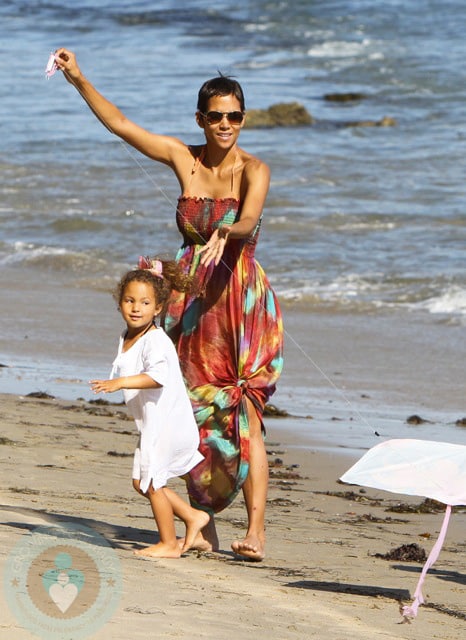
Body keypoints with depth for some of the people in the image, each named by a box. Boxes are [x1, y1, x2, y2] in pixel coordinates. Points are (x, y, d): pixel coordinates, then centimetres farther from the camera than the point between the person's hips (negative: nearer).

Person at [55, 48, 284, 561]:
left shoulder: (253, 170, -6)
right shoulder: (184, 158, 6)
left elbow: (250, 220, -25)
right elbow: (120, 124, 10)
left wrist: (225, 235, -46)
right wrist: (79, 80, 5)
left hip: (239, 297, -4)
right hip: (191, 300, 4)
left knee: (243, 416, -12)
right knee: (195, 414, 5)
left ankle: (255, 530, -16)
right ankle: (203, 526, 14)